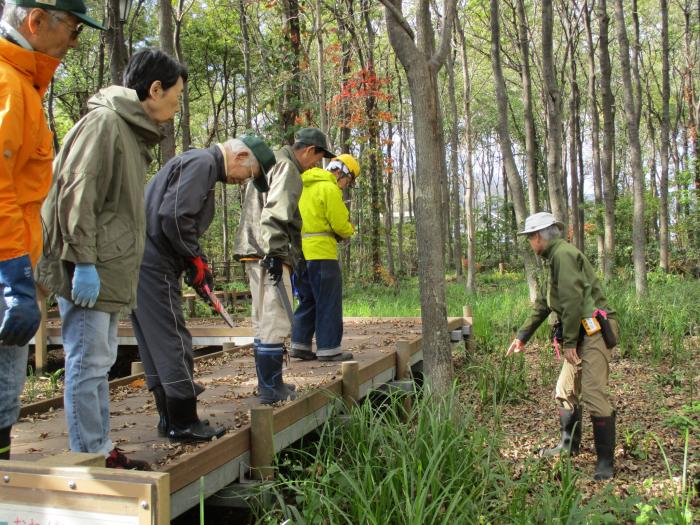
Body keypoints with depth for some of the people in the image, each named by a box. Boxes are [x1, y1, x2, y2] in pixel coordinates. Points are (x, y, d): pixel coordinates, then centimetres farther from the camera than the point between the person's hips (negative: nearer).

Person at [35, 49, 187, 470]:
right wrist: (83, 262, -21)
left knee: (99, 364, 14)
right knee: (88, 364, -4)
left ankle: (101, 451, 24)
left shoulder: (133, 131, 20)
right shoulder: (104, 123, -11)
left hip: (108, 271, 10)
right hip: (89, 273, -10)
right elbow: (76, 194, -19)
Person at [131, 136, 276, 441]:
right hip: (152, 260, -11)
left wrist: (197, 261, 12)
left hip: (144, 259, 11)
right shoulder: (202, 162, -10)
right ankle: (183, 423, -1)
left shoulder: (201, 165, 22)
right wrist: (195, 259, -10)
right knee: (173, 341, -6)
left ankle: (170, 418, 20)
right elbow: (173, 216, -22)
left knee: (155, 342, 12)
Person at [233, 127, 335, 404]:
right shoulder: (286, 167, -8)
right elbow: (275, 213, -20)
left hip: (257, 255, 11)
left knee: (264, 322, 15)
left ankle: (268, 383, 23)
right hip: (268, 256, -11)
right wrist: (274, 253, -23)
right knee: (276, 322, -8)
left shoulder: (270, 164, 26)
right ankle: (271, 389, -4)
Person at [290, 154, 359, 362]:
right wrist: (350, 230, 10)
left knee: (308, 300, 16)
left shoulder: (304, 186, 18)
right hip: (321, 252, -8)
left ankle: (300, 344, 16)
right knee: (329, 302, -1)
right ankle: (329, 348, 2)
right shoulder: (330, 189, -10)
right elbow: (340, 224, -12)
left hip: (300, 251, 9)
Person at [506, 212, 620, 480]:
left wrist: (568, 342, -17)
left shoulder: (563, 254, -13)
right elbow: (542, 304, 27)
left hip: (594, 331, -11)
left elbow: (572, 300, -21)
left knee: (594, 395, -12)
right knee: (565, 391, 17)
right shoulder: (552, 259, 20)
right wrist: (522, 336, 31)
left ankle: (605, 460, -5)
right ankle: (569, 445, 30)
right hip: (581, 334, 11)